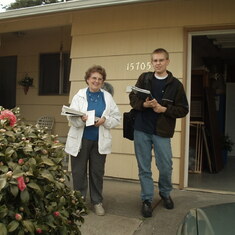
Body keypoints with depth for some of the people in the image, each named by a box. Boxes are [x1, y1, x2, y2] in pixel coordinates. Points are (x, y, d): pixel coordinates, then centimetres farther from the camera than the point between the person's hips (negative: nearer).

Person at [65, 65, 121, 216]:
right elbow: (71, 117, -6)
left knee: (97, 172, 11)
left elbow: (117, 117, 2)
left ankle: (97, 201, 26)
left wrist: (105, 120, -16)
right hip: (81, 140, -1)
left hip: (100, 141, 1)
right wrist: (81, 119, -26)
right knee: (79, 172, 7)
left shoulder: (107, 97, 5)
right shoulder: (79, 96, 1)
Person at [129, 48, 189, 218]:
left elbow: (183, 109, -1)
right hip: (141, 130, 1)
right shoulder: (144, 78, 4)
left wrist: (164, 109, -15)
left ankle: (165, 193, 33)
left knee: (166, 167, 5)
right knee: (144, 168, 7)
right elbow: (133, 98, 6)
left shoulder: (175, 84, 0)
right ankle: (147, 199, 22)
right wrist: (144, 104, -14)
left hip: (162, 132, -1)